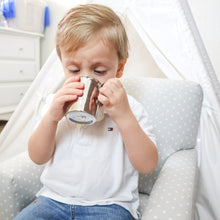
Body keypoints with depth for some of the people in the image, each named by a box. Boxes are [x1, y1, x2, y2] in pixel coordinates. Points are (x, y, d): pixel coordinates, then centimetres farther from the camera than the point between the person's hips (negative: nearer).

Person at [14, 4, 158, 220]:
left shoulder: (129, 109, -6)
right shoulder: (55, 103, 5)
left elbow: (147, 165, -13)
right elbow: (37, 157, 1)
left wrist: (123, 116, -25)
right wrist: (51, 118, -17)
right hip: (54, 198, 3)